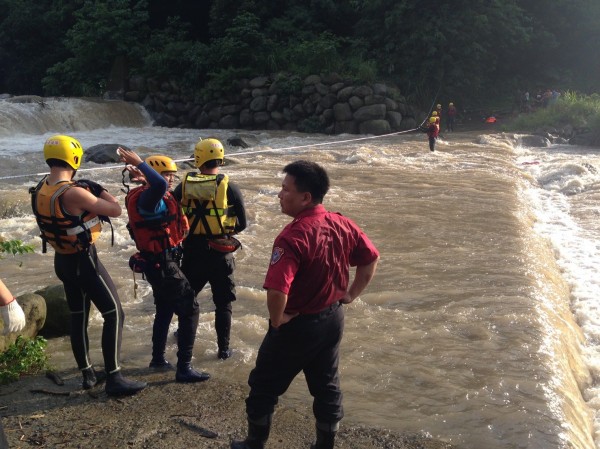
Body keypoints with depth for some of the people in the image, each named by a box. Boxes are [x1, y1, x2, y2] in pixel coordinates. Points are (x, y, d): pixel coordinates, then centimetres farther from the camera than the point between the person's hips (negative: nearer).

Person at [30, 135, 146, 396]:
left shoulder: (40, 191, 0)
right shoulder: (73, 193, -26)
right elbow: (115, 210, -20)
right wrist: (98, 190, -4)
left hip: (62, 260, 9)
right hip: (84, 261, -9)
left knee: (78, 316, 17)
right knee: (114, 314, -3)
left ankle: (88, 374, 27)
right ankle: (114, 379, -3)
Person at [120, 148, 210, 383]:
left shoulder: (157, 198, 7)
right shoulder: (148, 199, -23)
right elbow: (159, 185, -47)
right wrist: (140, 163, -36)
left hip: (159, 263, 11)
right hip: (163, 265, -11)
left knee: (165, 309, 24)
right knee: (190, 309, -8)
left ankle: (158, 358, 38)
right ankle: (184, 368, -6)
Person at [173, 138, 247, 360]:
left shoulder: (185, 185, -3)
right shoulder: (229, 187, -10)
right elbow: (242, 224, -3)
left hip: (192, 250, 3)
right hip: (220, 252, -3)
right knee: (223, 302, 10)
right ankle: (223, 348, 11)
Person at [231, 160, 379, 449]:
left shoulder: (293, 236, -29)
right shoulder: (342, 224, -5)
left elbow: (277, 291, -38)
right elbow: (371, 258, 9)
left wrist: (276, 320, -19)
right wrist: (350, 294, 12)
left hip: (297, 325, -6)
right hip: (333, 319, 7)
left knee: (264, 387, 15)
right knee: (327, 387, 20)